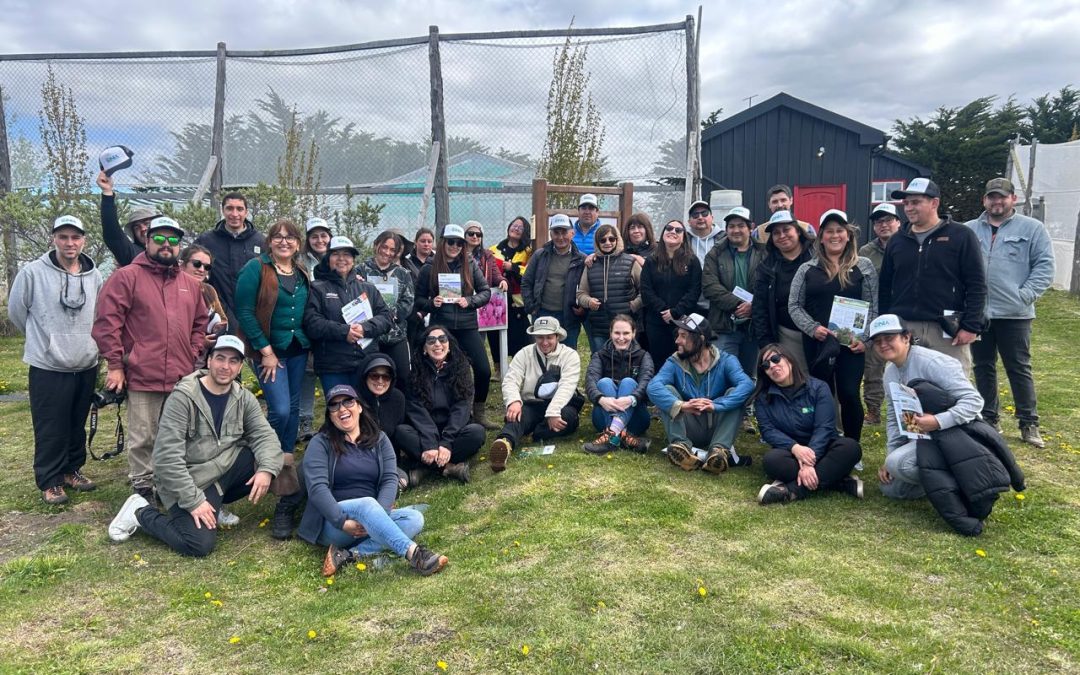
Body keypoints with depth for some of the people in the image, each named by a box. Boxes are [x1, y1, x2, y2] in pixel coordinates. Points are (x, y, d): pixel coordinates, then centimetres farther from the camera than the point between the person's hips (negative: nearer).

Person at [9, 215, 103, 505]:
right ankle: (50, 481, 16)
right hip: (48, 367, -3)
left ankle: (73, 469, 32)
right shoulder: (33, 272, -9)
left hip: (86, 366, 4)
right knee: (51, 429, 3)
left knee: (78, 426, 15)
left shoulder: (94, 275, 1)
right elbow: (16, 311, 2)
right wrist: (44, 339, 10)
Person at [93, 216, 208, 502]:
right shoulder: (126, 277, -3)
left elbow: (200, 323, 22)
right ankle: (143, 489, 17)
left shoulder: (190, 284, 14)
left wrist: (192, 357, 11)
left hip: (182, 378, 5)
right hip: (143, 376, -5)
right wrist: (115, 365, -10)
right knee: (143, 438, 3)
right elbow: (106, 321, -8)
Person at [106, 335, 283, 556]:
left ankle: (215, 504, 7)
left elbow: (264, 435, -4)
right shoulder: (183, 397, -17)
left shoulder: (243, 398, 1)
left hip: (225, 469, 6)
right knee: (200, 544, -20)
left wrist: (266, 469, -25)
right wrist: (194, 501, -23)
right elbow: (167, 457, -21)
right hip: (187, 481, -6)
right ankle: (141, 512, 7)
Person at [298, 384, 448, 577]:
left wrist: (379, 515, -19)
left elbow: (390, 480, 0)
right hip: (332, 521, -4)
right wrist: (343, 522, -25)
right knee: (367, 505, -34)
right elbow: (317, 488, -11)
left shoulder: (379, 440, 12)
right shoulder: (320, 443, 1)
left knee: (414, 519, -22)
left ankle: (348, 555, -31)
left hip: (371, 522, 4)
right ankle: (414, 554, -48)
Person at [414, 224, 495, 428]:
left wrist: (470, 301, -10)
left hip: (467, 327, 1)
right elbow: (418, 299, 7)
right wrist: (431, 303, -13)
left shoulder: (470, 265, 5)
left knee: (483, 370, -4)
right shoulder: (429, 269, 3)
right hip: (441, 327, -1)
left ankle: (478, 413, 15)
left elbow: (486, 291, 6)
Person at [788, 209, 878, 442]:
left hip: (851, 342, -1)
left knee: (849, 394, -5)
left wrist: (864, 339, -8)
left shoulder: (864, 266, 5)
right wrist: (813, 328, -10)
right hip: (816, 343, 1)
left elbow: (872, 307, 3)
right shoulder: (807, 269, 8)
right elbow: (794, 305, 5)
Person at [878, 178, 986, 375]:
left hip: (946, 330, -3)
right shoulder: (897, 240, 13)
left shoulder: (961, 236, 1)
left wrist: (971, 326, -9)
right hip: (902, 329, 4)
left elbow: (976, 285, -2)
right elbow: (885, 287, 16)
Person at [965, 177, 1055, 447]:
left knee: (1019, 369, 4)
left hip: (1014, 314, -3)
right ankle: (988, 419, 22)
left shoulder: (1032, 228, 2)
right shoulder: (968, 230, 9)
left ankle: (1029, 424, 15)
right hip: (976, 313, 3)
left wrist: (1025, 296, -13)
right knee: (983, 368, 11)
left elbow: (1045, 267, -3)